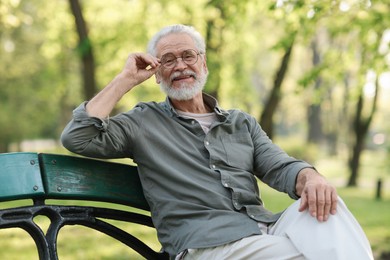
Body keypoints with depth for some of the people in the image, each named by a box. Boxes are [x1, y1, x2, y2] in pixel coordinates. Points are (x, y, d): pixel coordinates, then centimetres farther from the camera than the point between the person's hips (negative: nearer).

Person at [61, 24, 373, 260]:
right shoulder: (143, 122, 13)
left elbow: (279, 167, 9)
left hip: (267, 227, 5)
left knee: (326, 206, -29)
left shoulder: (242, 122, 24)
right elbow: (77, 138, 0)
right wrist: (125, 79, 6)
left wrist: (310, 179, -17)